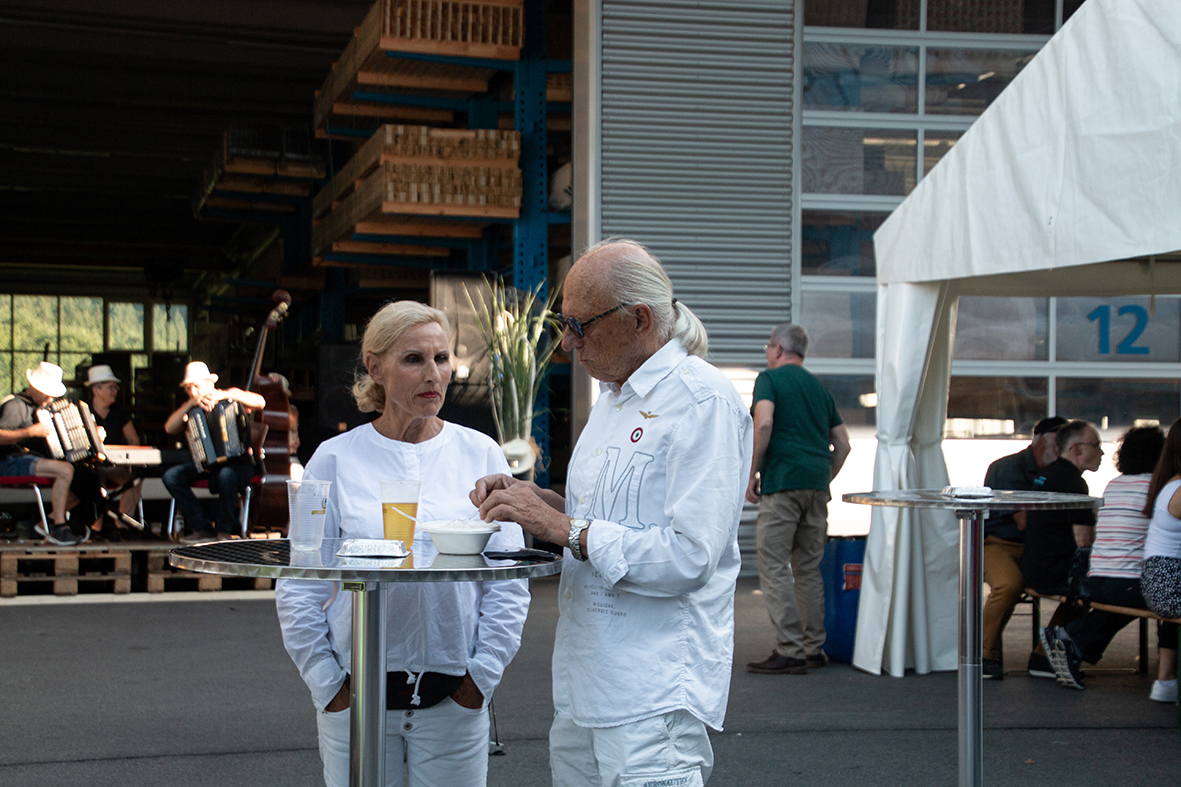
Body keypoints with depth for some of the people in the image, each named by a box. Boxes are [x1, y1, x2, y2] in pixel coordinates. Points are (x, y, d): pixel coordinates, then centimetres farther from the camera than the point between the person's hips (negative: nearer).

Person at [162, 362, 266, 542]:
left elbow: (260, 402, -19)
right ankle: (202, 529, -11)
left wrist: (224, 395, -23)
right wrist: (189, 404, -16)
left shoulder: (231, 396, -1)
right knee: (171, 476, -15)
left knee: (226, 474, -39)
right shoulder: (191, 409, 12)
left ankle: (225, 531, -20)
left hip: (238, 461, -5)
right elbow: (169, 428, -4)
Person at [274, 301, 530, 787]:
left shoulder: (481, 455, 3)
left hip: (454, 697, 1)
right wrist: (327, 684, -3)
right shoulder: (336, 460, 0)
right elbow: (297, 591, 2)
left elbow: (509, 584, 4)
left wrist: (481, 675, -2)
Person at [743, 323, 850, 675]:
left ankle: (790, 651, -10)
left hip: (782, 481, -7)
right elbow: (842, 444, 18)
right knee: (809, 567, 13)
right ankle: (814, 647, 15)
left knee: (774, 566, -5)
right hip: (817, 484, 7)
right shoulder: (819, 387, 21)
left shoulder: (770, 378, 1)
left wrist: (752, 473, -10)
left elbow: (764, 423, -17)